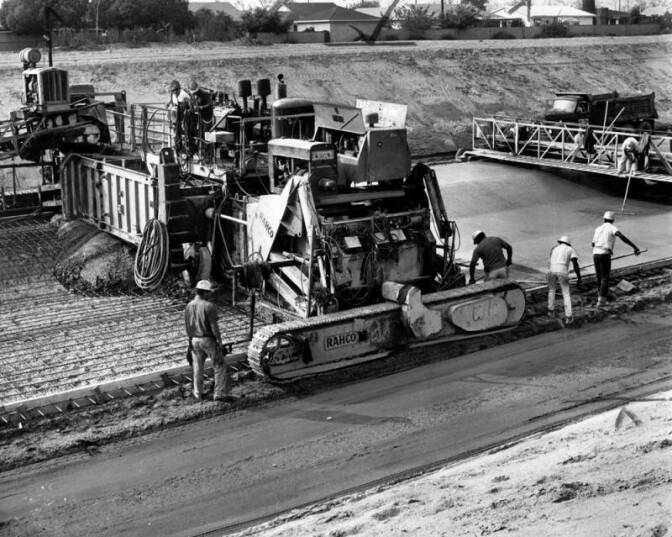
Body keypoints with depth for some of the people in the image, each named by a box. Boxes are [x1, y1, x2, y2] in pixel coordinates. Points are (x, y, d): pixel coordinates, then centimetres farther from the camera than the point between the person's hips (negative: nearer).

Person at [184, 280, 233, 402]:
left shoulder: (189, 306, 4)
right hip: (208, 340, -6)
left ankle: (198, 394, 23)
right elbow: (214, 326, -17)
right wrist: (219, 342, -11)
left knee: (197, 367, 16)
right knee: (220, 367, 4)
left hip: (194, 340, 6)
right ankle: (220, 393, 1)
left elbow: (187, 326, 9)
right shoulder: (209, 306, -16)